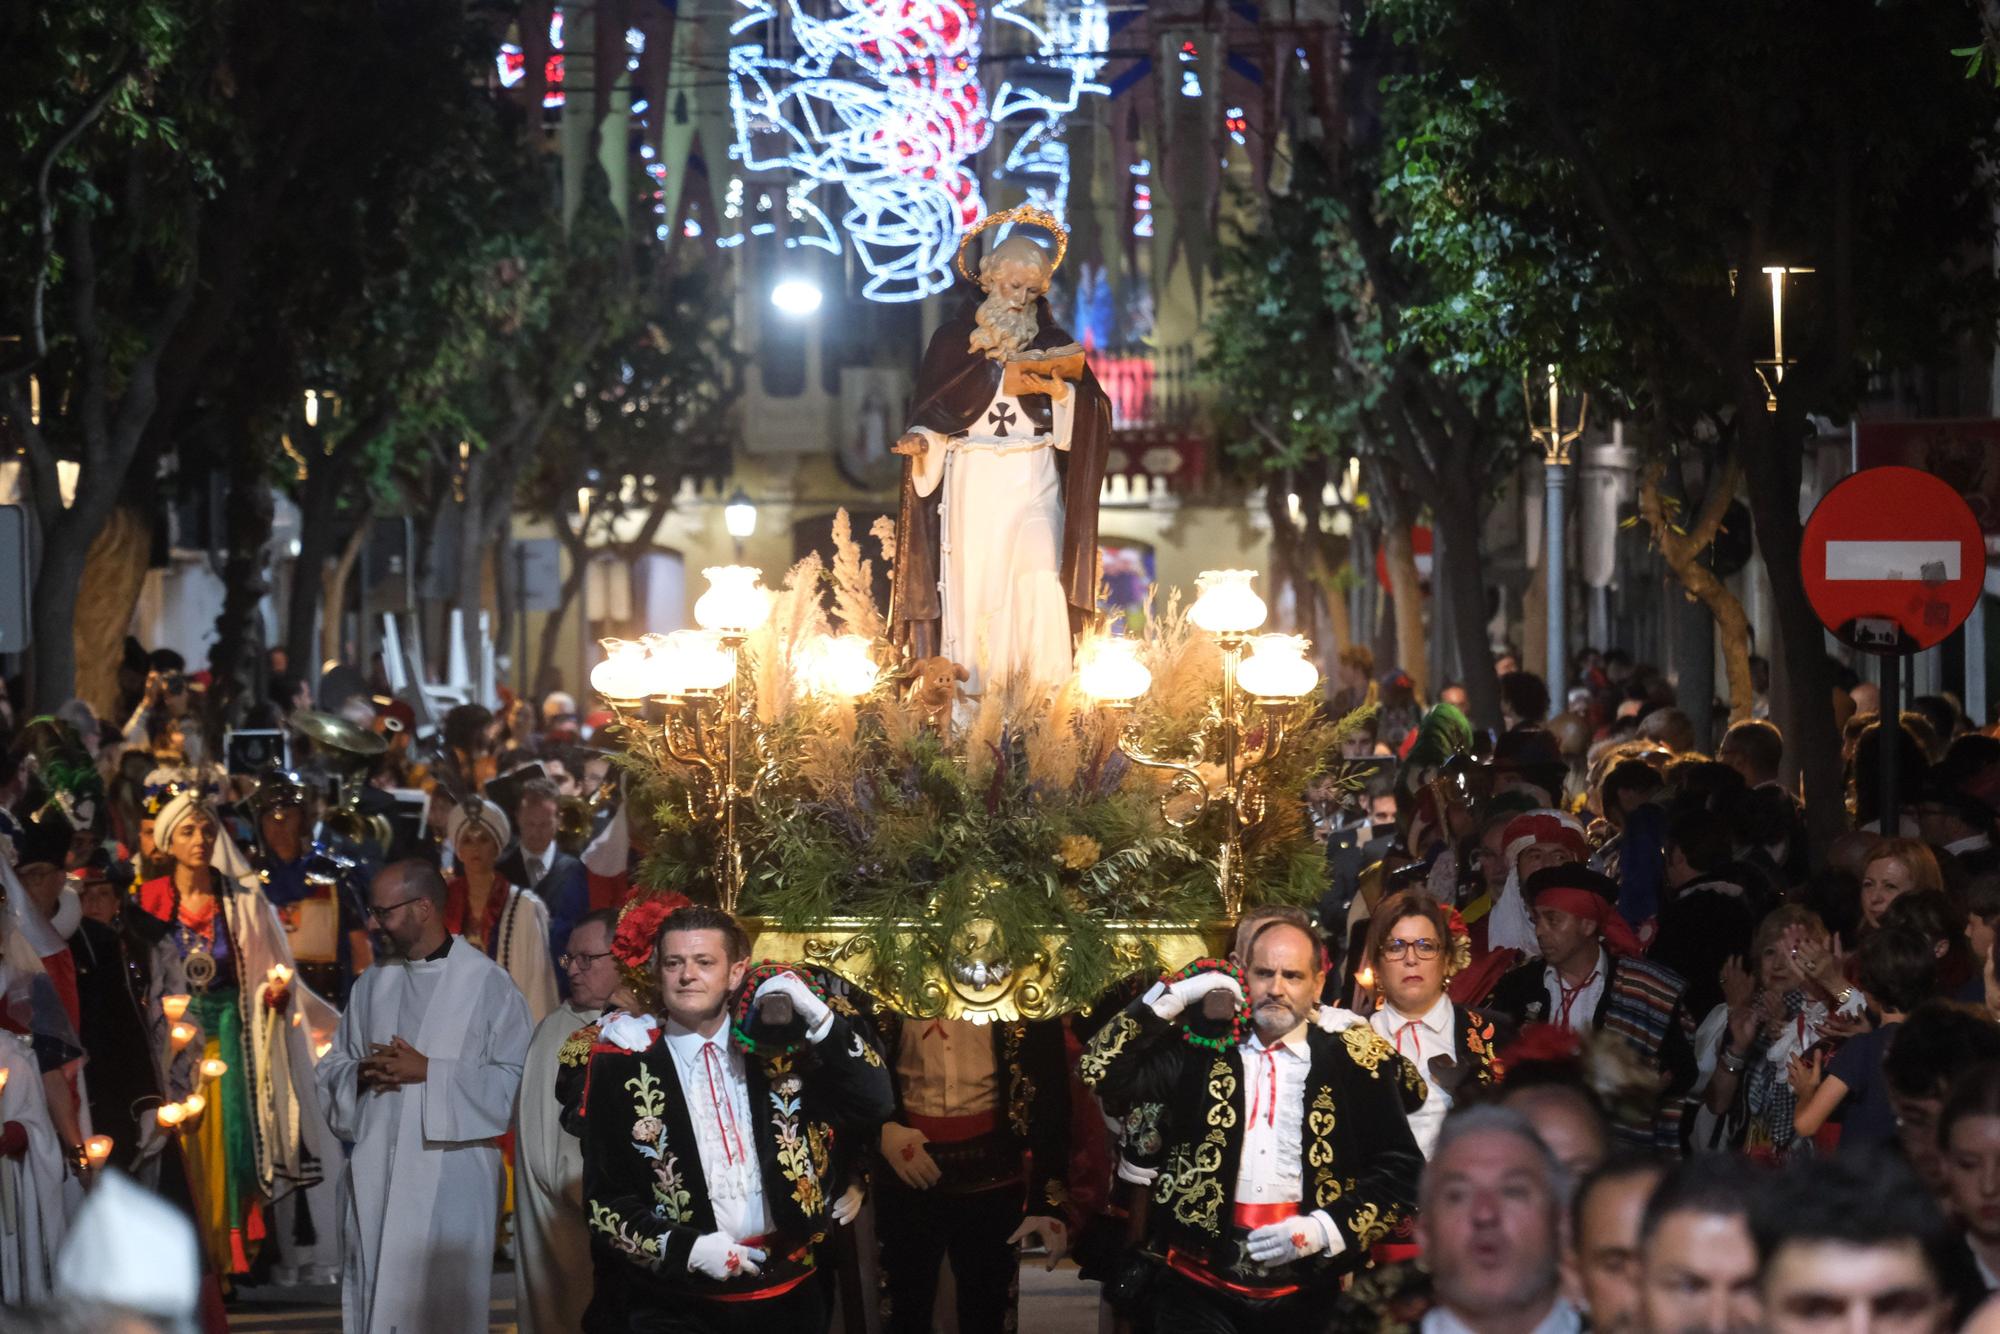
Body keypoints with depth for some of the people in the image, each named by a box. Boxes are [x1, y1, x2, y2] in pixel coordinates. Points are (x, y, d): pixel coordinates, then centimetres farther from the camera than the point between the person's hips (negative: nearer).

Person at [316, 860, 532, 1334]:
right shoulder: (371, 984, 13)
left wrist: (429, 1072, -14)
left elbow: (514, 1081, -9)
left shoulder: (489, 985, -4)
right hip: (374, 1175, 5)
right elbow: (332, 1068, 17)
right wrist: (360, 1075, -6)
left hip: (451, 1177, -5)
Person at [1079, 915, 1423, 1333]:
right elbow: (1099, 1071, 2)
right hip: (1201, 1286, 0)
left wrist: (1323, 1229, -8)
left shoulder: (1354, 1061, 5)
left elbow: (1402, 1169, 4)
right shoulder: (1202, 1049, 8)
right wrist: (1173, 998, -5)